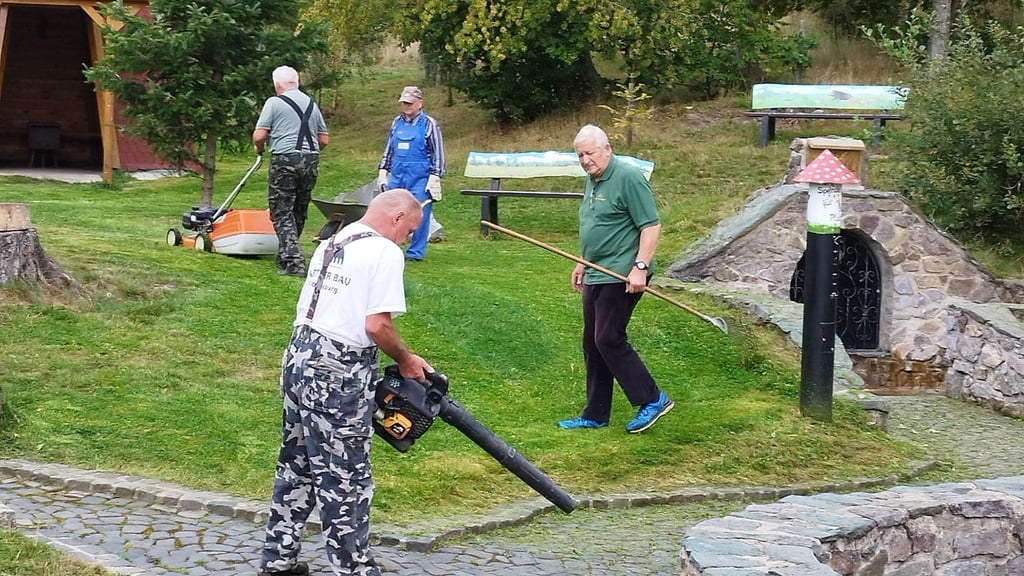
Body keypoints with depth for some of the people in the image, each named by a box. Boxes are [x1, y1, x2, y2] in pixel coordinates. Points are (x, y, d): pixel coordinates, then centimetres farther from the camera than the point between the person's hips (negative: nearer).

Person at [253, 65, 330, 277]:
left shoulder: (275, 102, -2)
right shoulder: (312, 104, 15)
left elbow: (258, 136, -6)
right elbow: (324, 140, 17)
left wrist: (260, 149, 14)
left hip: (285, 160, -6)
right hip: (311, 161, 6)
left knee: (282, 213, -3)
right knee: (299, 212, 15)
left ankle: (293, 261, -14)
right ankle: (286, 255, 26)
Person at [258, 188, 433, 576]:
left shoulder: (330, 244, 16)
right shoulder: (385, 253, -11)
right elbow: (377, 324, -19)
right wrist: (406, 361, -3)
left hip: (300, 357, 9)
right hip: (340, 375, -9)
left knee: (297, 465, 18)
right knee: (345, 479, 0)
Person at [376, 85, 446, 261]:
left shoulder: (429, 124, -2)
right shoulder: (397, 122, 13)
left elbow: (438, 153, -3)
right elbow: (388, 149, 21)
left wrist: (435, 178, -9)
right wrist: (383, 171, 15)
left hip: (420, 179, -5)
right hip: (397, 177, 5)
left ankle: (416, 252, 6)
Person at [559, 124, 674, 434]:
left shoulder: (628, 178, -14)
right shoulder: (592, 181, 16)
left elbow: (651, 226, -18)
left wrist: (641, 266, -24)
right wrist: (583, 263, 27)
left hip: (621, 277, -10)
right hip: (596, 276, 10)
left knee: (609, 340, -12)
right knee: (592, 344, 11)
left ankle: (652, 400, 0)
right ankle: (595, 415, 18)